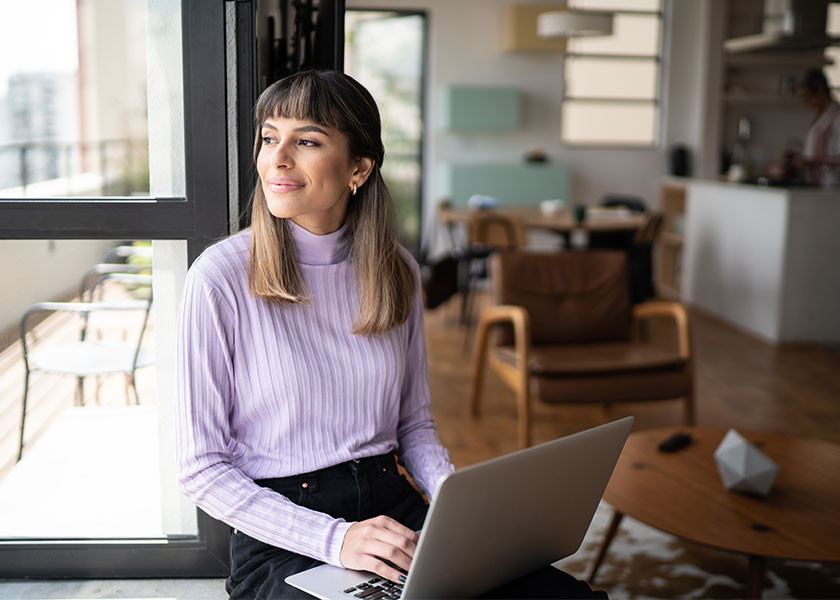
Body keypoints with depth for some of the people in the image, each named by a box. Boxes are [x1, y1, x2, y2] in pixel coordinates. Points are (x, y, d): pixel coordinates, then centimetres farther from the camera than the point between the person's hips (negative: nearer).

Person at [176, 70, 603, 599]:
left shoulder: (397, 271, 4)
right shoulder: (221, 278, -10)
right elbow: (202, 468, -8)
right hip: (282, 542, -4)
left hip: (395, 509, 5)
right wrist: (334, 539, -18)